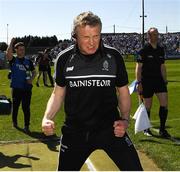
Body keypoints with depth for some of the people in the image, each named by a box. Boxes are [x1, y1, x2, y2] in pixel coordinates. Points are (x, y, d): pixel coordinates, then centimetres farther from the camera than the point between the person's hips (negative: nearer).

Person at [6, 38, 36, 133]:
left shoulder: (28, 61, 8)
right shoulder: (13, 60, -1)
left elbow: (34, 72, 17)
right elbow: (8, 53, -23)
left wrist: (31, 79, -2)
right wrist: (12, 42, -17)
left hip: (27, 88, 1)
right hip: (16, 88, -1)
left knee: (26, 107, 0)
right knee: (15, 106, 13)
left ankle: (26, 126, 5)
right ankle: (14, 122, 34)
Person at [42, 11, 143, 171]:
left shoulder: (114, 56, -4)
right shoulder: (64, 58, -3)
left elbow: (123, 92, 6)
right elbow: (58, 93, 7)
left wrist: (125, 119, -9)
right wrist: (47, 118, -10)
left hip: (110, 128, -1)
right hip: (75, 131, 1)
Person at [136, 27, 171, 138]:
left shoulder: (161, 50, 10)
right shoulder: (144, 50, -6)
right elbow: (139, 67, -7)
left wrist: (165, 80, 14)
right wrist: (139, 82, -12)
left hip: (159, 79, 5)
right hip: (147, 81, -5)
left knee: (164, 103, -4)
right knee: (147, 106, 3)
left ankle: (162, 129, 7)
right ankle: (146, 129, 20)